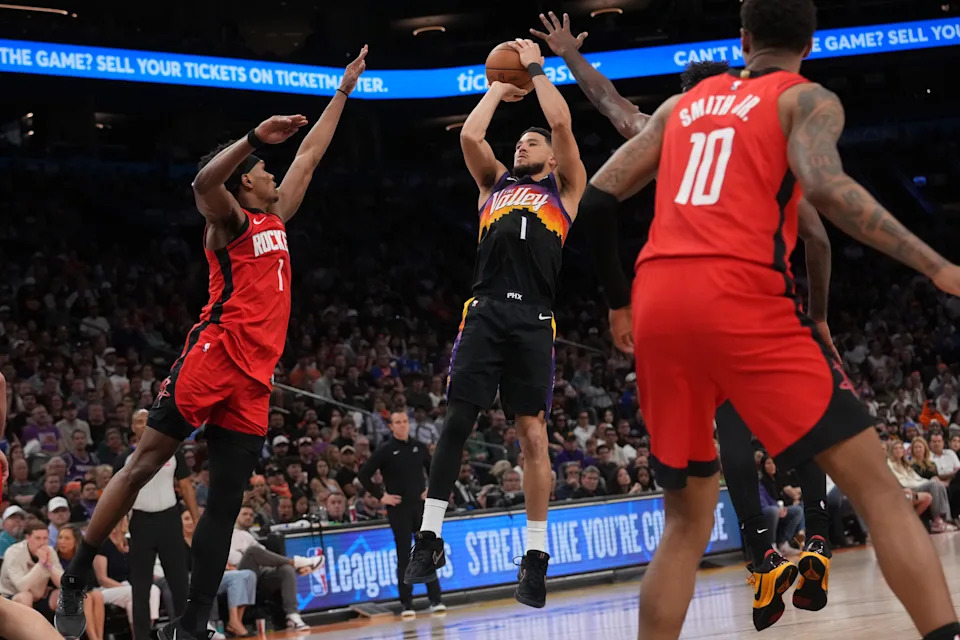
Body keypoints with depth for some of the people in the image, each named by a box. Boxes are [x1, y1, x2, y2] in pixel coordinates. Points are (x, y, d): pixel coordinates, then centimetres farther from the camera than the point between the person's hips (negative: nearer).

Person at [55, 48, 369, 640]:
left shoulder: (276, 220, 24)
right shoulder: (231, 222, 4)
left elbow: (310, 158, 32)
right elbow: (205, 182, -20)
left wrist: (343, 92, 36)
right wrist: (255, 136, -26)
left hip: (255, 375, 7)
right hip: (214, 354, -7)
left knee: (226, 502, 2)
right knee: (144, 463, -10)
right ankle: (74, 583, -4)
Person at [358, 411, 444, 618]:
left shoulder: (419, 447, 7)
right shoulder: (385, 450, -4)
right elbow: (363, 475, -3)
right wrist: (381, 496, -7)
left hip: (421, 506, 3)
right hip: (398, 509, -3)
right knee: (404, 556, -1)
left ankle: (435, 600, 4)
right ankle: (406, 604, 3)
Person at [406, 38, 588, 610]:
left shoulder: (564, 189, 17)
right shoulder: (495, 183, 25)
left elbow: (562, 123, 5)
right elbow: (469, 136, 10)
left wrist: (536, 68, 16)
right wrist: (500, 87, 22)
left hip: (534, 320, -2)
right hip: (486, 310, 2)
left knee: (533, 432, -4)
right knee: (456, 421, -5)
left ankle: (537, 556, -1)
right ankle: (431, 537, 0)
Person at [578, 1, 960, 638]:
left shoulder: (683, 105, 26)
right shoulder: (808, 100, 10)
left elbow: (598, 198, 21)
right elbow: (824, 186, -12)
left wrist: (619, 301, 34)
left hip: (657, 305, 5)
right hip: (742, 301, -5)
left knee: (688, 520, 19)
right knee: (875, 487, -2)